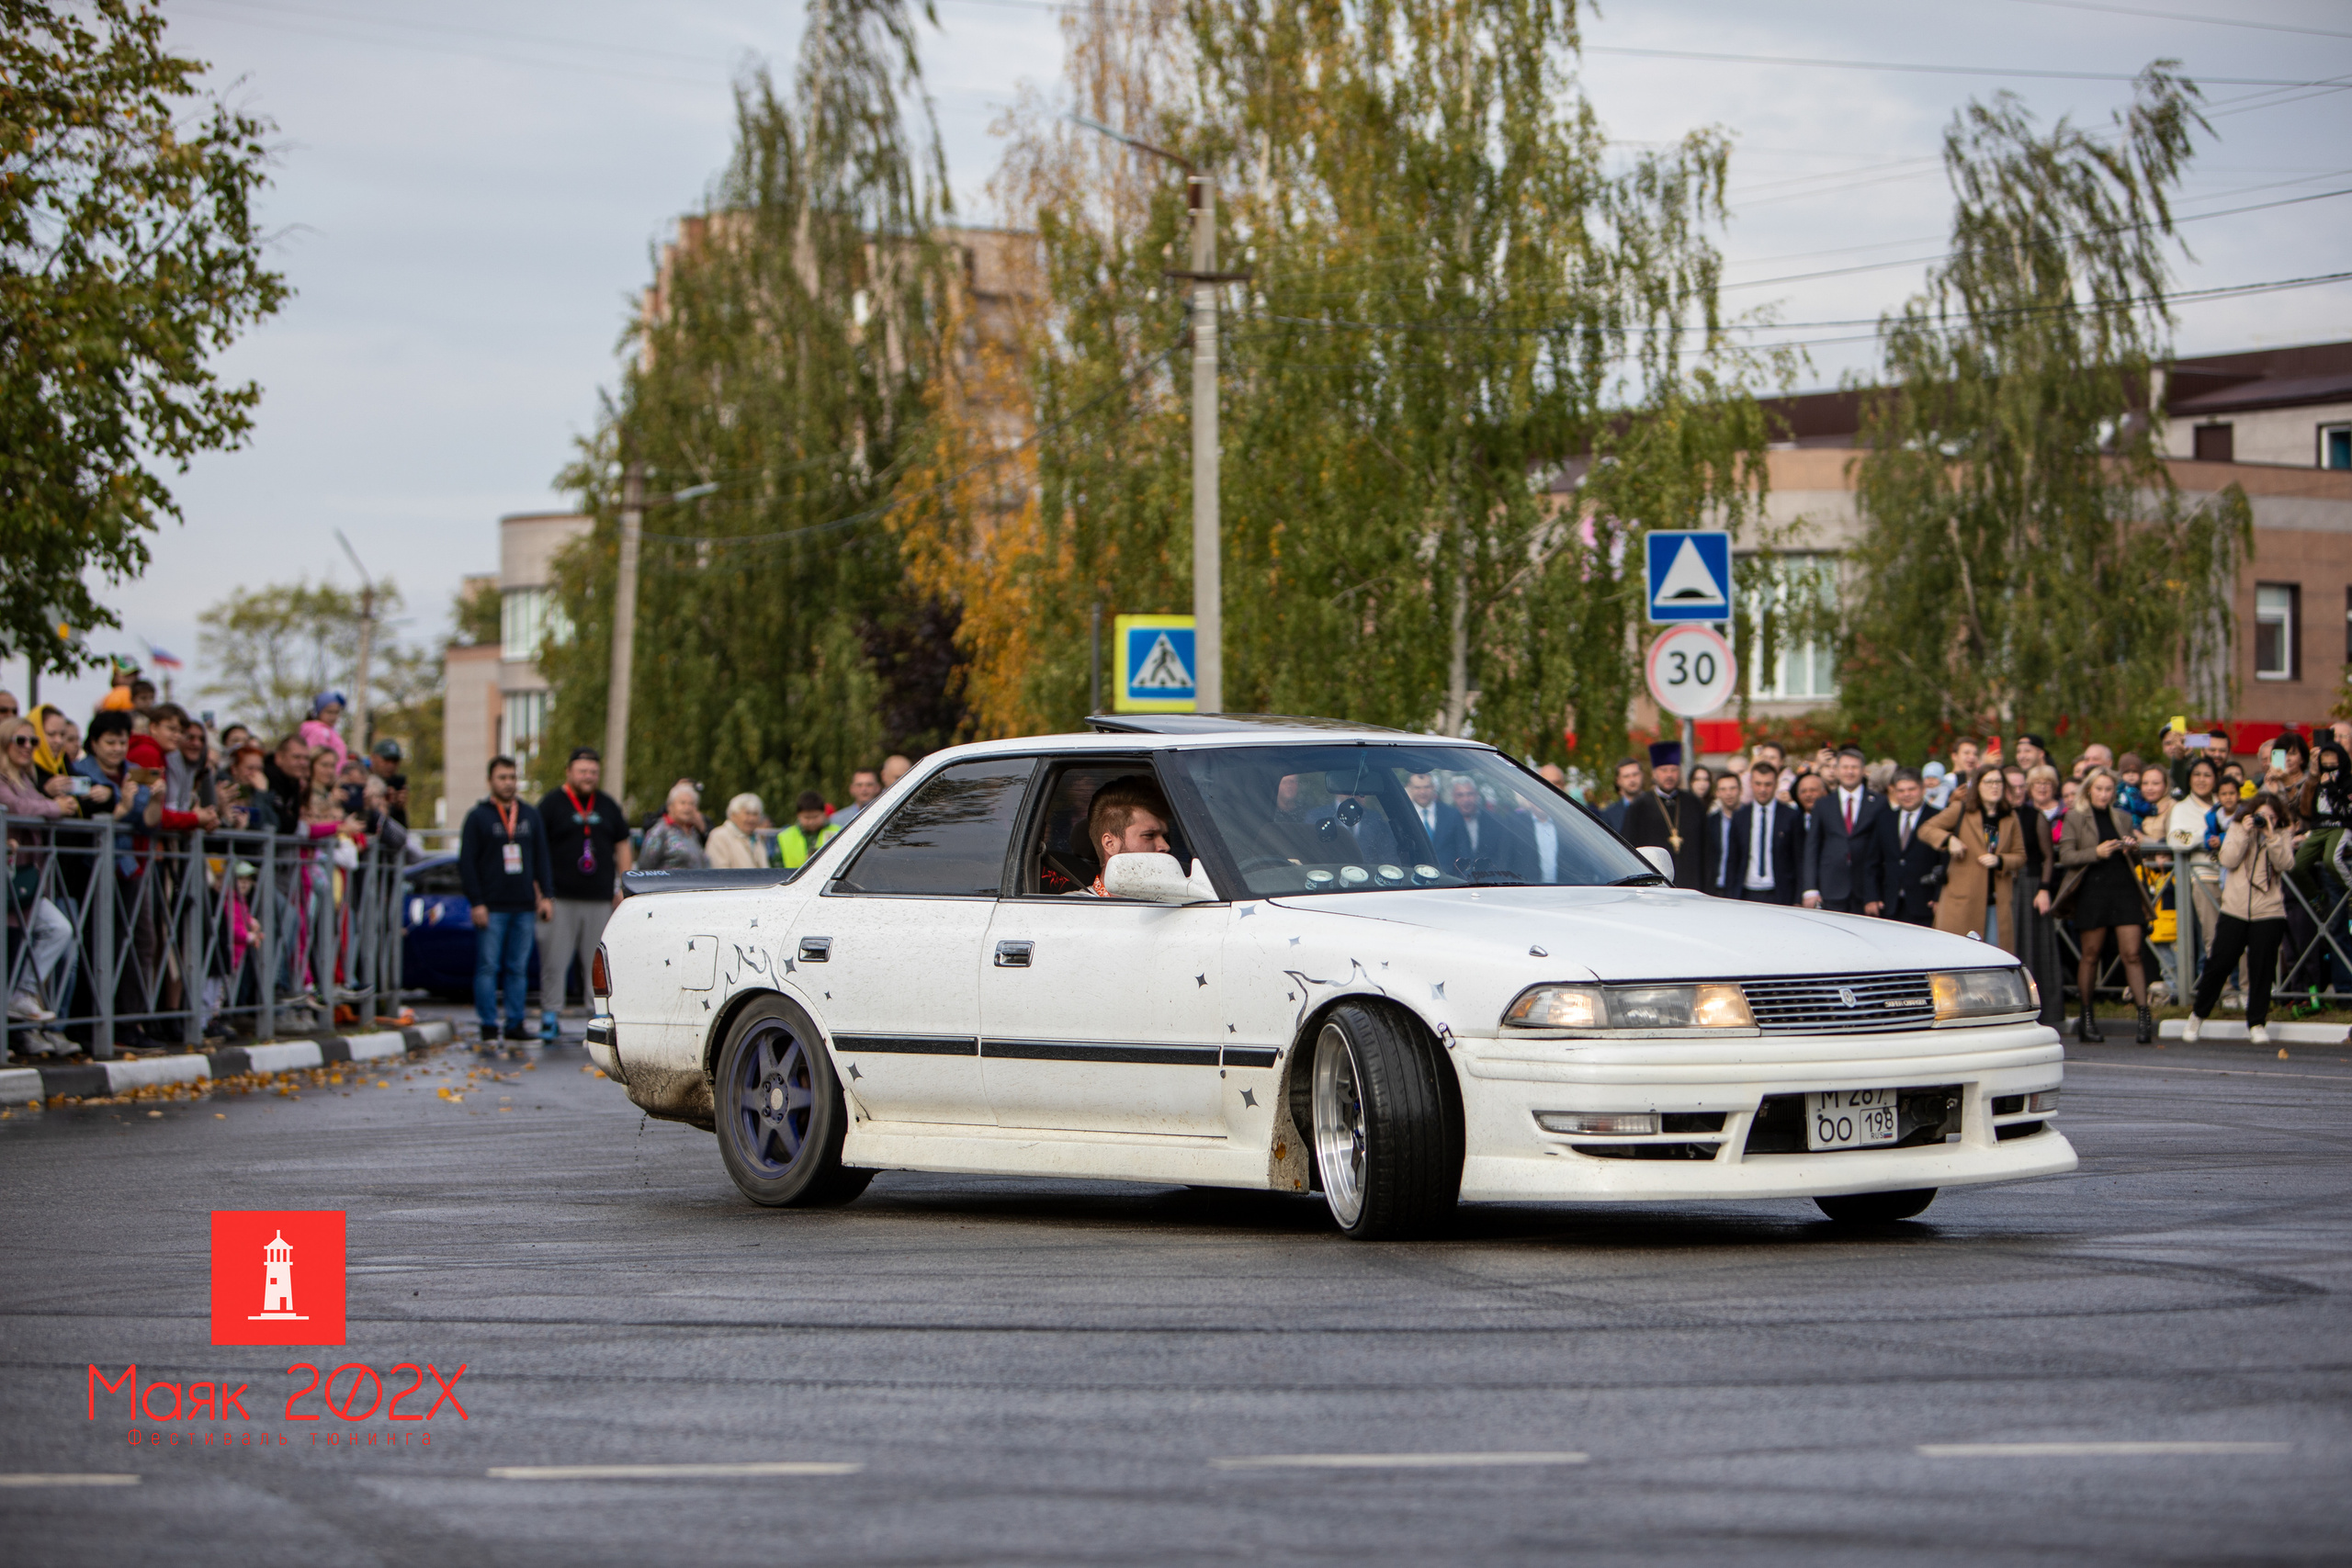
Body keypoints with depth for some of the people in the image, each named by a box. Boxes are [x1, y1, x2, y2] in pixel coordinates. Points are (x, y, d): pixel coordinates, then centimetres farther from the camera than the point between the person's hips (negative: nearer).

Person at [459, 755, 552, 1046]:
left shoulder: (531, 815, 14)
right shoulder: (478, 816, 2)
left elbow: (541, 858, 17)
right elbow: (466, 863, -2)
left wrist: (546, 895, 7)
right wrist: (476, 902, -10)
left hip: (524, 907, 4)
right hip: (491, 908, -4)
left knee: (518, 968, 5)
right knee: (488, 967, -5)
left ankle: (516, 1023, 9)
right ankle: (488, 1026, -3)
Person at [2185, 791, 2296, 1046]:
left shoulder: (2281, 836, 7)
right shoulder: (2237, 828, 5)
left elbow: (2284, 863, -9)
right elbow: (2228, 860, -8)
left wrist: (2271, 835, -17)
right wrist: (2245, 833, -15)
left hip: (2268, 912, 0)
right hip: (2235, 909, 0)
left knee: (2262, 968, -2)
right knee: (2219, 964, 2)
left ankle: (2257, 1023, 7)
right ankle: (2198, 1013, 18)